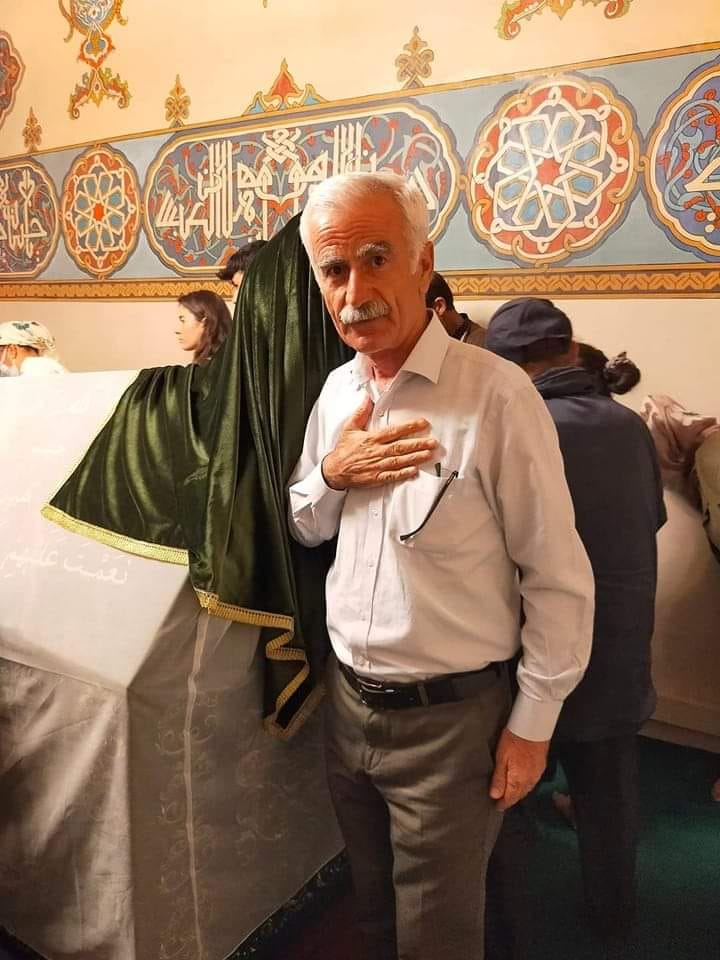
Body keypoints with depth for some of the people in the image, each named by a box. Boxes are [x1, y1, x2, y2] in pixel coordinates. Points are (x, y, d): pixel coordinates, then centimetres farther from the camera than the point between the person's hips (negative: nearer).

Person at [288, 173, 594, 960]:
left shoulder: (496, 395, -20)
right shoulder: (336, 390, 1)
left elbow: (558, 578, -15)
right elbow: (304, 531, 10)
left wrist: (532, 721, -10)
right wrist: (331, 474, -11)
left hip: (450, 717, -5)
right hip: (348, 701, 6)